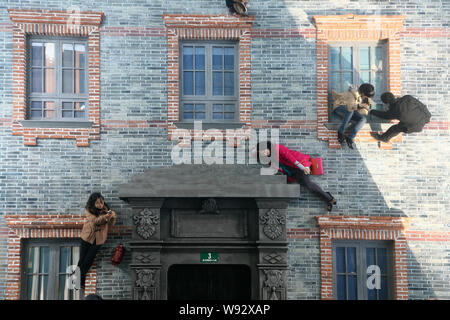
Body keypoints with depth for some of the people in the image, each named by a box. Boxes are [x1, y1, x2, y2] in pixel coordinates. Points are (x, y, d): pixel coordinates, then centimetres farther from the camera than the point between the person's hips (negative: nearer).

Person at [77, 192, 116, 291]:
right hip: (88, 237, -1)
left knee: (88, 260, 5)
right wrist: (105, 216, -45)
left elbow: (110, 225, -8)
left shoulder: (105, 209, -8)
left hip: (98, 238, 1)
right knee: (82, 259, 3)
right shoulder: (89, 210, -15)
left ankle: (81, 280, 24)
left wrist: (113, 217, -27)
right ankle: (78, 279, 25)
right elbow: (95, 221, -31)